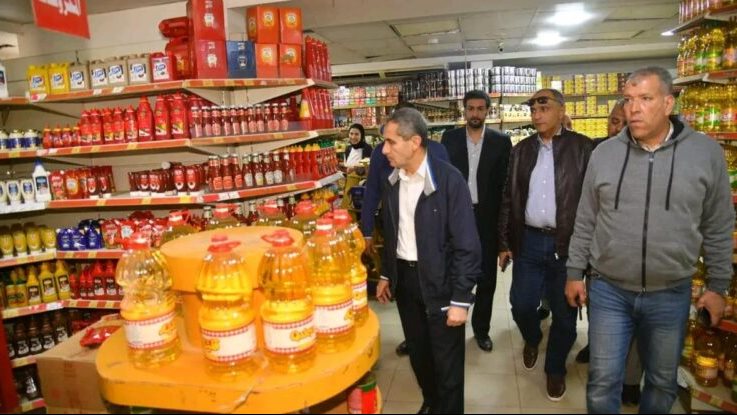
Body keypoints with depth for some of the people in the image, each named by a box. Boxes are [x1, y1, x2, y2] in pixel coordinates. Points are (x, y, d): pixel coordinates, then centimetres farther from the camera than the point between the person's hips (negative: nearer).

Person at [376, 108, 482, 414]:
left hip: (440, 281, -6)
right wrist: (386, 275, 15)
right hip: (404, 279, 6)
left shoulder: (449, 180, -18)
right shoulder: (392, 181, 1)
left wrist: (460, 299, -18)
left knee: (447, 361, 9)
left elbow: (466, 245, -18)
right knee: (418, 353, 21)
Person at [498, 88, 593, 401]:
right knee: (521, 305, 8)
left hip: (568, 244, -2)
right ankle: (532, 339, 42)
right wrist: (504, 242, 6)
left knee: (564, 313, 9)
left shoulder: (582, 148, -4)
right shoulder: (521, 150, 6)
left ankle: (555, 368, 33)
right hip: (528, 241, 3)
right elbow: (508, 199, 8)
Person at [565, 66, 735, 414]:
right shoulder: (604, 153, -3)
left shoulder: (706, 153, -5)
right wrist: (574, 273, 5)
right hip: (608, 291, 0)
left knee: (663, 383, 19)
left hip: (671, 295, 0)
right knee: (602, 382, 8)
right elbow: (585, 222, 3)